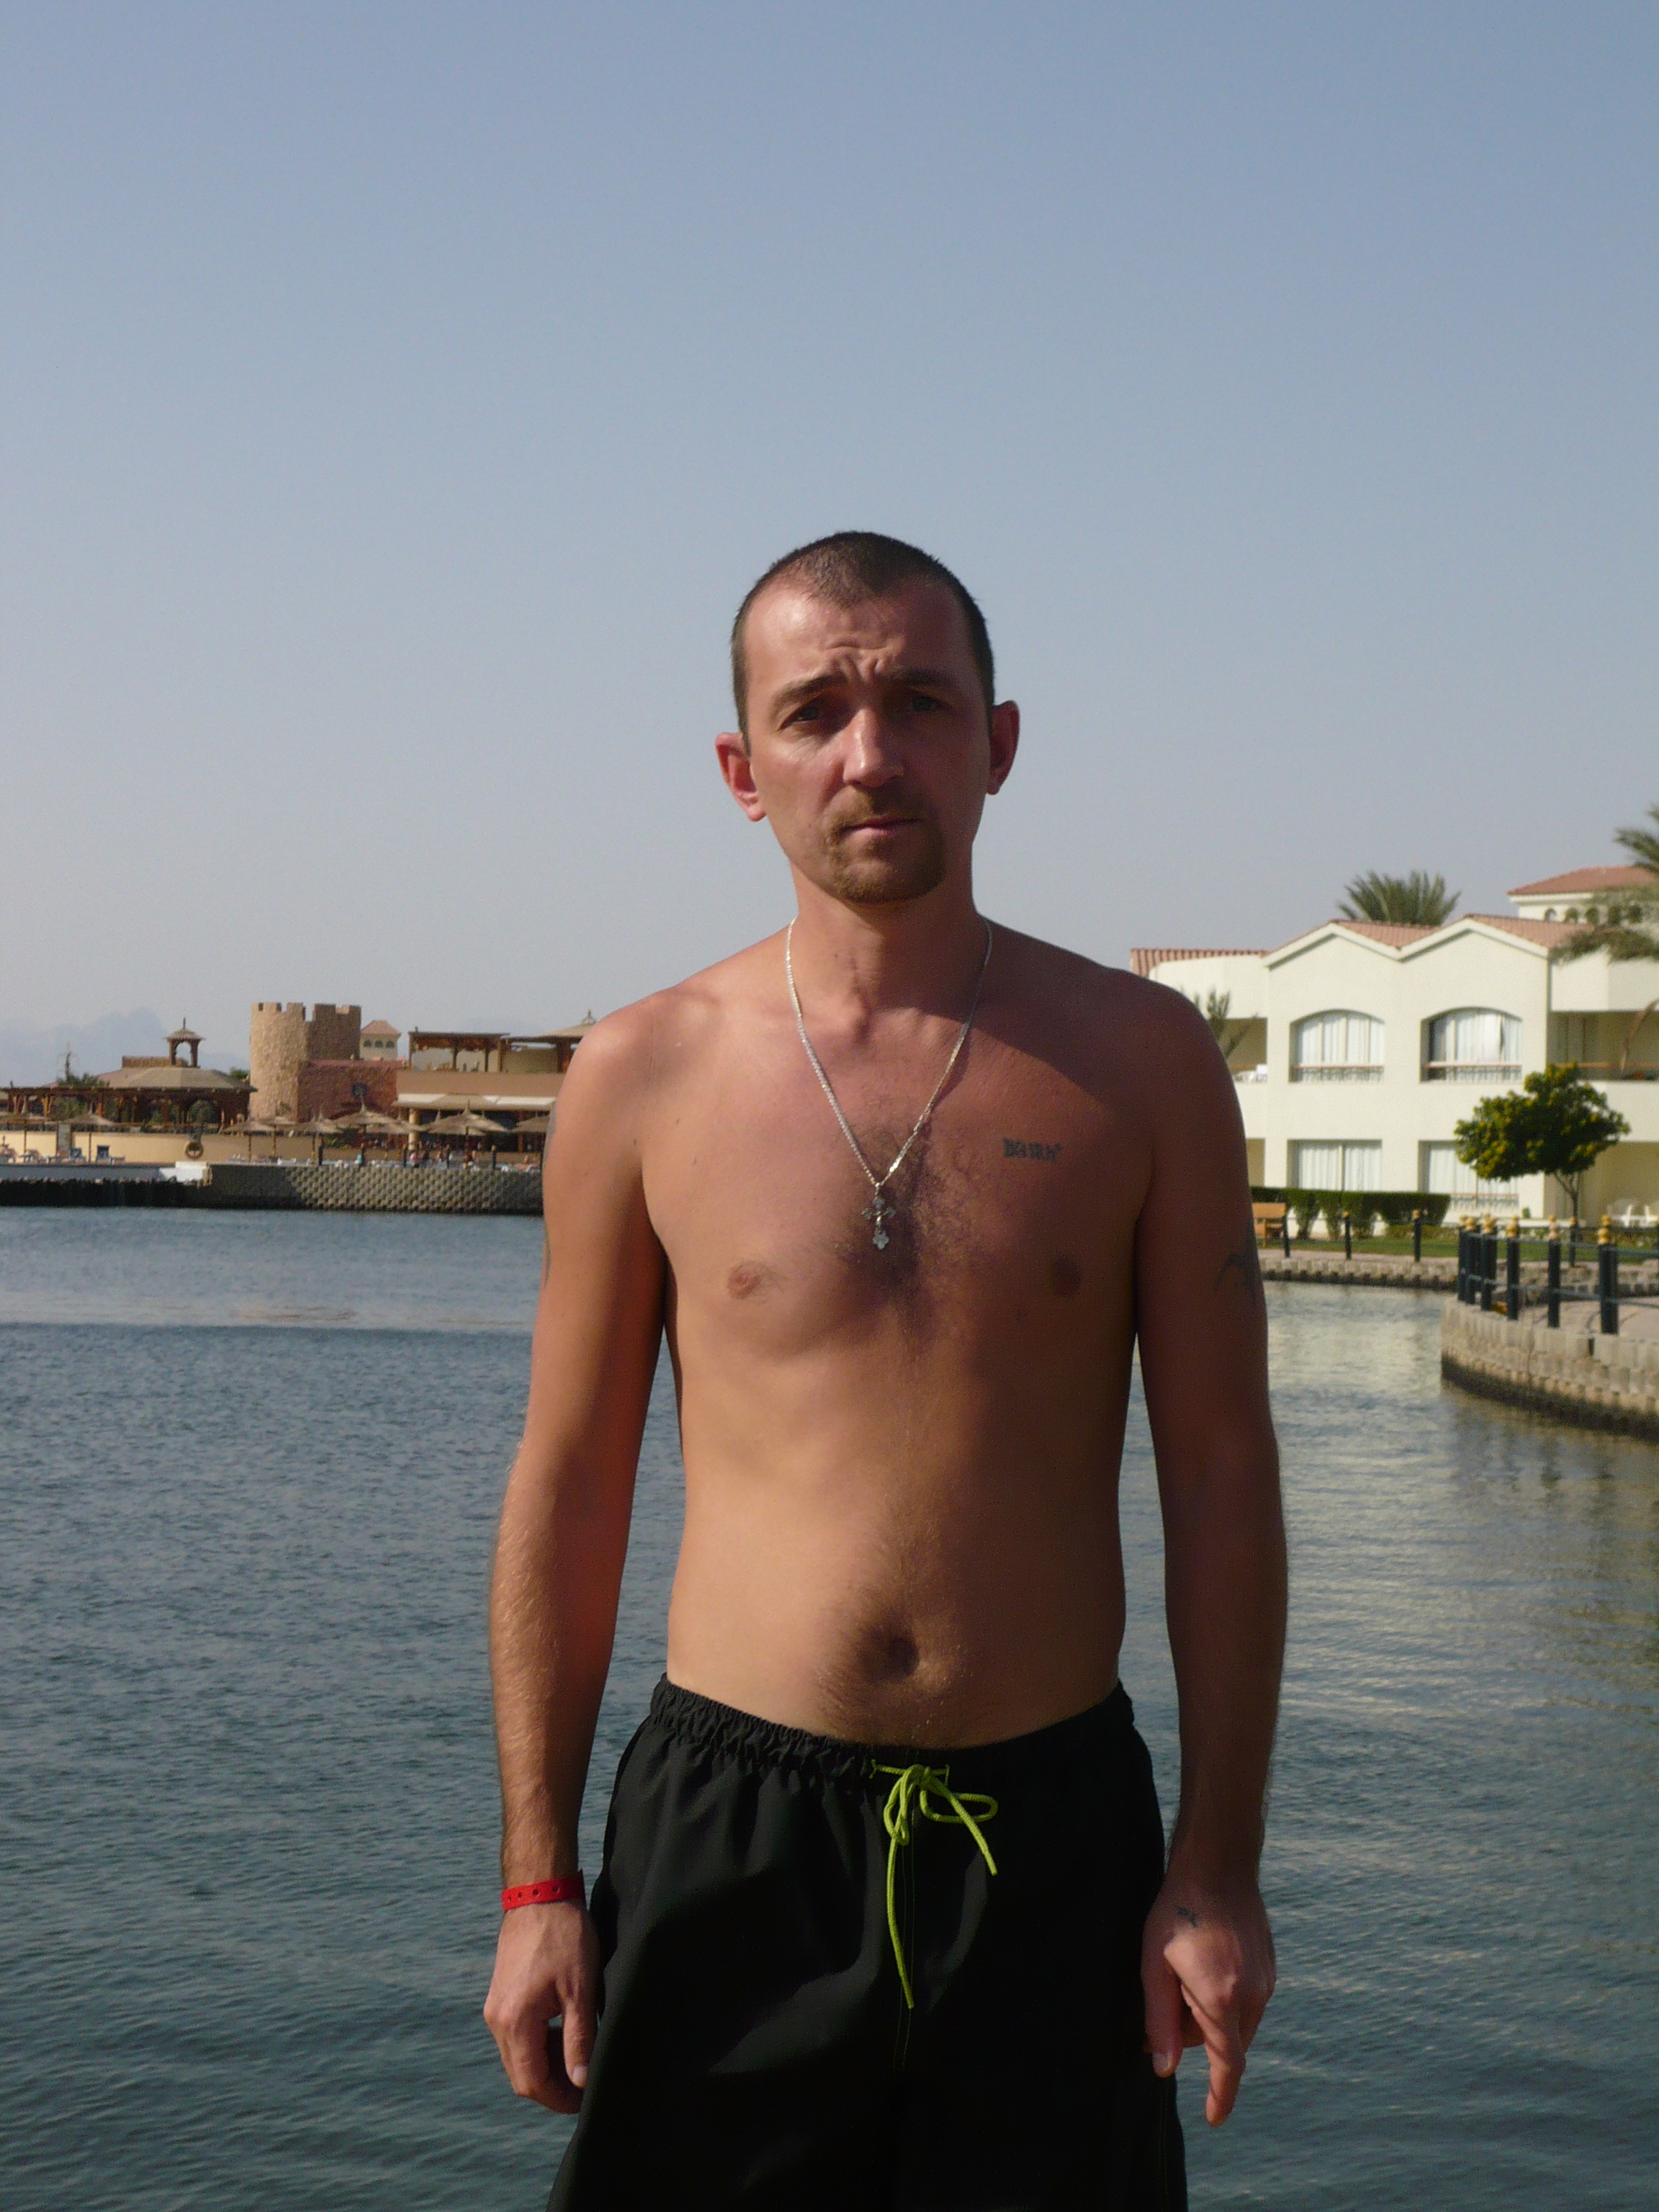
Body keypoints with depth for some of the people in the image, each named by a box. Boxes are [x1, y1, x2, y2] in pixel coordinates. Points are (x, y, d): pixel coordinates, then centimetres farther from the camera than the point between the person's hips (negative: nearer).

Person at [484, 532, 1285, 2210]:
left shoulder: (1141, 1061, 1)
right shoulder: (644, 1079, 0)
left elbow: (1220, 1471, 3)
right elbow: (567, 1494, 5)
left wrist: (1219, 1867, -1)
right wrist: (535, 1883, 2)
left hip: (1056, 1834, 1)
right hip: (727, 1823, 0)